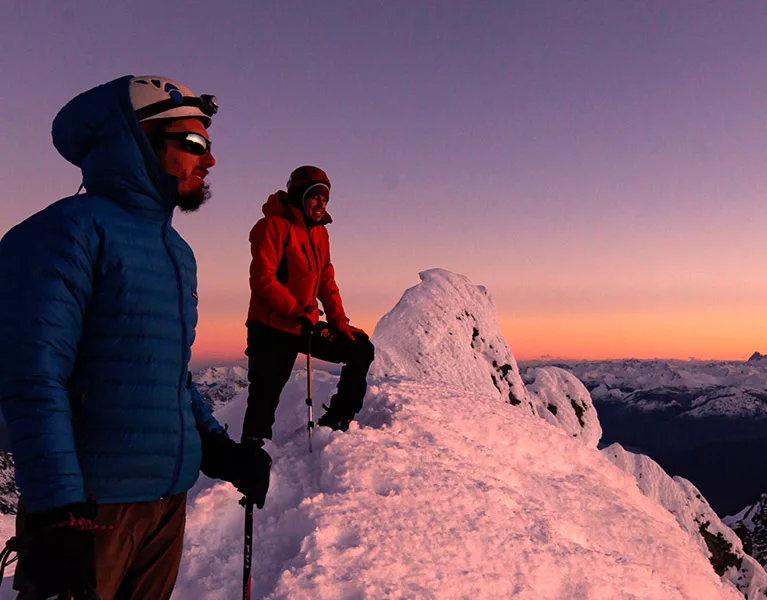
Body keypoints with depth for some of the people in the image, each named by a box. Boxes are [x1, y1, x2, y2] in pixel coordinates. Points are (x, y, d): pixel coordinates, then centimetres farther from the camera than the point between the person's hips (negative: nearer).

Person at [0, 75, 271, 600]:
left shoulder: (177, 251, 13)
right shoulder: (71, 230, -12)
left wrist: (219, 449, 11)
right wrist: (60, 512, -24)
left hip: (168, 500, 8)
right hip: (87, 507, -7)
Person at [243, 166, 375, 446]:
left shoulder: (320, 233, 12)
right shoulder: (274, 226, -10)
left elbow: (326, 281, 14)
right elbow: (263, 279, -18)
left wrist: (339, 322, 5)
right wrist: (297, 310, -22)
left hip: (305, 325, 7)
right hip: (271, 328, -7)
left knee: (361, 350, 5)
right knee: (264, 399, -5)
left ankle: (335, 421, 12)